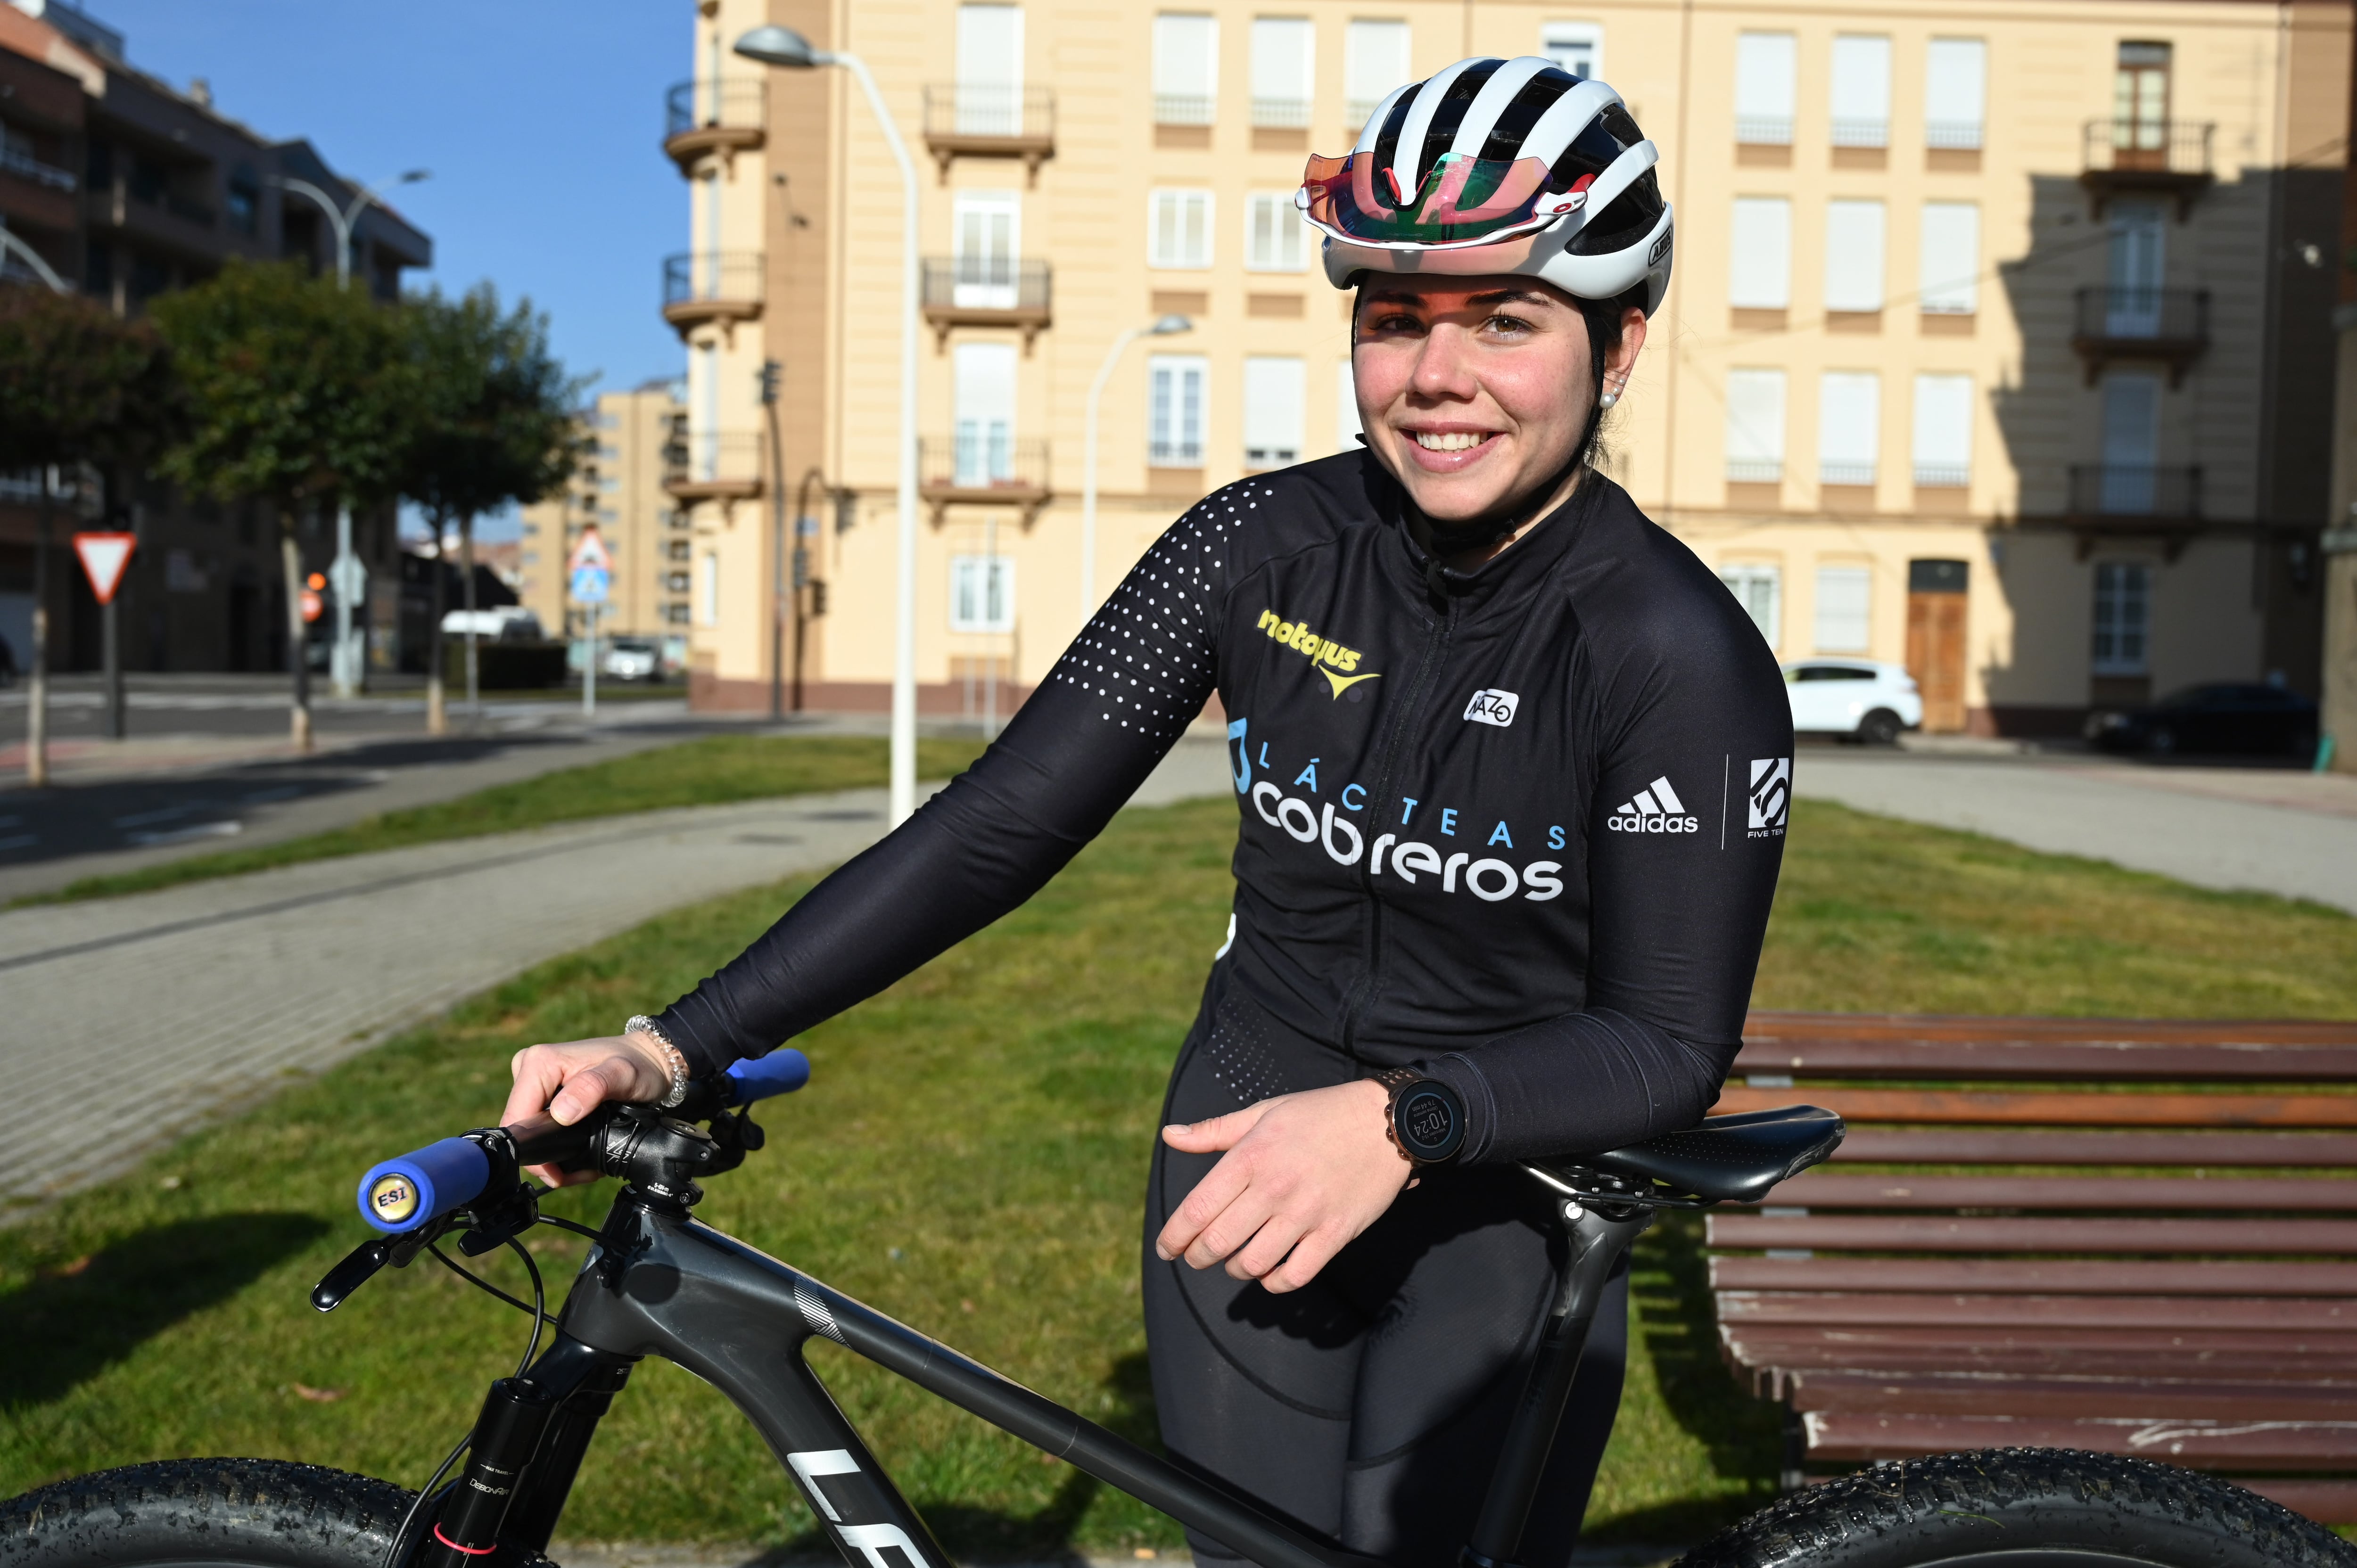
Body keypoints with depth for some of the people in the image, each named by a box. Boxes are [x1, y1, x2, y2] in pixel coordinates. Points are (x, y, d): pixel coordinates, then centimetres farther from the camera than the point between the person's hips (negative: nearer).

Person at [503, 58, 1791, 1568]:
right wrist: (668, 1049, -20)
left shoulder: (1684, 659, -19)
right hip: (1245, 1147, 3)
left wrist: (1402, 1121, -35)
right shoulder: (1267, 542, -11)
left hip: (1501, 1204, -2)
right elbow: (1000, 824, -14)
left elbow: (1672, 1044, -17)